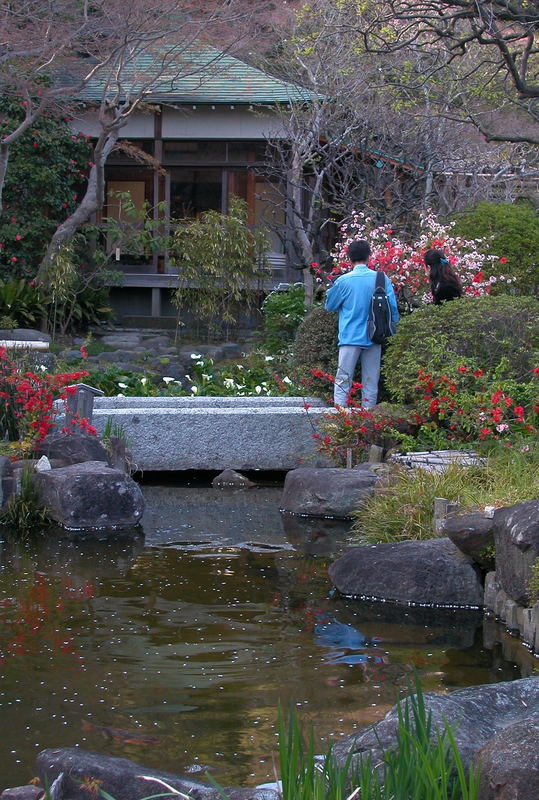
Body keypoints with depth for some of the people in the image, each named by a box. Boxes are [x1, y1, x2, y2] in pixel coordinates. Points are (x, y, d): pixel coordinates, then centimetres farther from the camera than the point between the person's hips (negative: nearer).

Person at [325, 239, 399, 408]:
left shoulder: (343, 281, -8)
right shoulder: (382, 278, -3)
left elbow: (329, 306, 6)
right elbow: (393, 307, 0)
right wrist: (392, 326, 14)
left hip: (350, 337, -3)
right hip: (374, 337, 3)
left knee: (343, 381, 1)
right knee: (371, 383, 10)